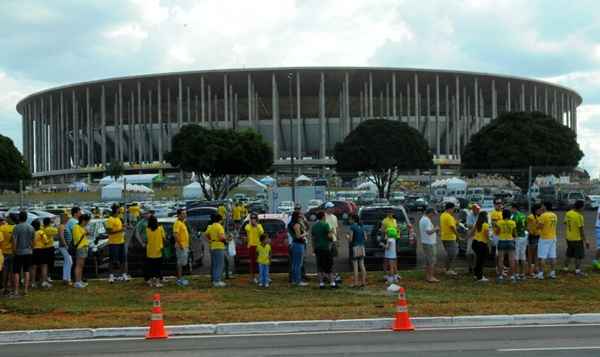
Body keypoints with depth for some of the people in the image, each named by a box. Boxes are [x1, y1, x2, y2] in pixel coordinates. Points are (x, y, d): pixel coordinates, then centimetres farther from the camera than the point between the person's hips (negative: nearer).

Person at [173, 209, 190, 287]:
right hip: (181, 246, -10)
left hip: (185, 246, 10)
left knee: (182, 263, 13)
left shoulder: (183, 223, 16)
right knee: (180, 263, -7)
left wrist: (187, 245, 20)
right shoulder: (177, 223, -15)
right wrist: (180, 244, -25)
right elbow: (175, 234, -24)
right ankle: (179, 279, -5)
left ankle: (181, 278, 19)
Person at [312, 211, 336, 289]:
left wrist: (313, 248, 18)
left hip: (317, 248, 6)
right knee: (328, 265, 0)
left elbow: (313, 238, 13)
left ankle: (321, 283, 4)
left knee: (320, 266, 6)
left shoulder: (314, 226, 10)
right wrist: (331, 232, 6)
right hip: (325, 247, -6)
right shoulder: (325, 225, -9)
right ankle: (332, 282, -1)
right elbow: (329, 236, -14)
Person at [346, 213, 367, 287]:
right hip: (362, 247, 6)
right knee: (362, 265, 10)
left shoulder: (352, 227, -10)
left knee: (355, 266, -3)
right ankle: (363, 282, 12)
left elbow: (350, 239, -12)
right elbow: (365, 238, 11)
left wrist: (347, 236, 8)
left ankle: (356, 283, -4)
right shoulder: (361, 226, 9)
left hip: (355, 247, -6)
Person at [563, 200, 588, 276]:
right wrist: (585, 241, -14)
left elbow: (565, 222, 16)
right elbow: (582, 230, -19)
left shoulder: (568, 214, 0)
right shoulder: (579, 216, -21)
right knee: (579, 256, 2)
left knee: (569, 254, 18)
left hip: (569, 238, 7)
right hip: (577, 239, -7)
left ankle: (566, 268, 24)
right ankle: (577, 271, 3)